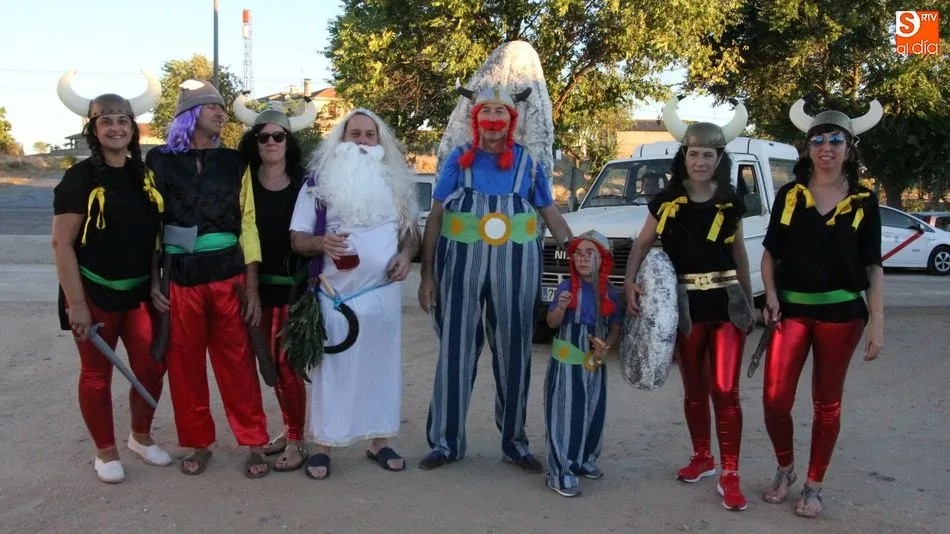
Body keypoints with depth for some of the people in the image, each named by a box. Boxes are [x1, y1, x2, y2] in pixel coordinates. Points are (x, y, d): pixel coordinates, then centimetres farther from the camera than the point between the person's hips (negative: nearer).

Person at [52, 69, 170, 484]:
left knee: (151, 367, 8)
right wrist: (76, 303, -16)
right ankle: (105, 452, 24)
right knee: (97, 374, 7)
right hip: (95, 293, -5)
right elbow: (62, 243, -12)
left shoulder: (145, 176, 6)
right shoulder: (80, 178, -9)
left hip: (139, 291, 5)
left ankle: (141, 437, 31)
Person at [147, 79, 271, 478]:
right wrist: (154, 282, -1)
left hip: (228, 277, 0)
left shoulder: (234, 163, 6)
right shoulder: (160, 161, 4)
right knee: (184, 366, 7)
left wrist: (252, 289, -1)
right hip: (179, 279, 0)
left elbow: (247, 225, 4)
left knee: (237, 364, 3)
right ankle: (199, 443, 22)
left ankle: (254, 443, 14)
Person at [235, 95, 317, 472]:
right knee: (270, 360, 11)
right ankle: (290, 429, 26)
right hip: (257, 283, 4)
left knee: (285, 360, -4)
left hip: (292, 283, -3)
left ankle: (297, 440, 7)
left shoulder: (303, 183, -3)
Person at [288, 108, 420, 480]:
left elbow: (411, 230, 15)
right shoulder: (318, 182, -2)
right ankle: (322, 446, 10)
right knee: (332, 369, 1)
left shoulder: (396, 183, 7)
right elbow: (297, 238, -2)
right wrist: (322, 243, -23)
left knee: (382, 366, 9)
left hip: (384, 292, 3)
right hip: (336, 293, -3)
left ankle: (380, 441, 21)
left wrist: (406, 254, -6)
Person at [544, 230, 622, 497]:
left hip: (595, 362, 4)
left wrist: (605, 347, -10)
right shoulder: (567, 287, -8)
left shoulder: (609, 292, 2)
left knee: (594, 413, 11)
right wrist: (561, 307, -28)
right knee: (565, 414, -6)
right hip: (567, 361, -4)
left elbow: (615, 327, 9)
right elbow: (552, 323, -7)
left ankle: (585, 460, 29)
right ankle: (560, 471, -3)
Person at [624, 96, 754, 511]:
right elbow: (642, 245, 3)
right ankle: (702, 458, 31)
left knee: (725, 390, -3)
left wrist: (749, 304, 14)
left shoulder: (731, 203, 2)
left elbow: (739, 256, 11)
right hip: (686, 305, 1)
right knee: (694, 389, 13)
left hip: (727, 303, -1)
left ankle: (730, 475, 5)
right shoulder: (666, 201, -1)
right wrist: (630, 282, -14)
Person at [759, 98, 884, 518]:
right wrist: (770, 294, -7)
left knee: (827, 404, 9)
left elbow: (873, 266, 1)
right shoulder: (789, 195, 2)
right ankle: (785, 469, 23)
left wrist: (877, 322, -6)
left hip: (842, 314, -1)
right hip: (792, 310, 1)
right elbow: (770, 252, 8)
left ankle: (814, 487, 24)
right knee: (775, 399, -4)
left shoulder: (864, 202, 0)